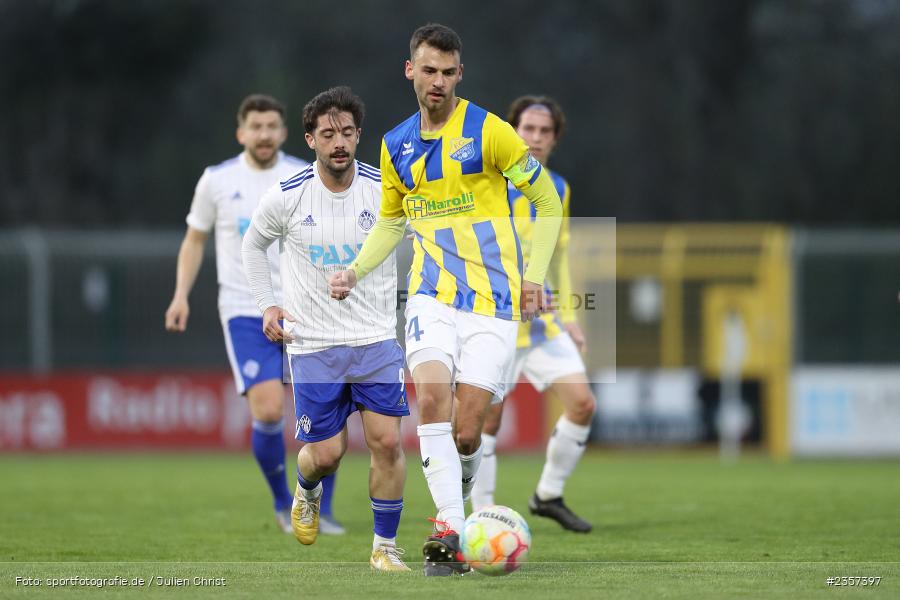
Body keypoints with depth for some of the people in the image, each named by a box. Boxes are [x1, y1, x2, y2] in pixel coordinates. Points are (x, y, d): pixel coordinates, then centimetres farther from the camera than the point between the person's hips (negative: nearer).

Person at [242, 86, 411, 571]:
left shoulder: (385, 189, -7)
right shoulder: (287, 196, -8)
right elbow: (254, 243, 12)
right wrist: (267, 304, 4)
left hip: (376, 339, 1)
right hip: (312, 344, -1)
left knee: (387, 442, -10)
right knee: (326, 454, -2)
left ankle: (385, 547, 4)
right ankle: (306, 492, 35)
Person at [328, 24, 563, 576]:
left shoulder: (489, 132, -5)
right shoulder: (396, 146, 10)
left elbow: (548, 203, 2)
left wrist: (535, 275, -7)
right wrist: (357, 271, 9)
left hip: (493, 300, -3)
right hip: (432, 296, 3)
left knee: (466, 433, -7)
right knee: (432, 396, -24)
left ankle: (457, 497, 28)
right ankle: (449, 535, -24)